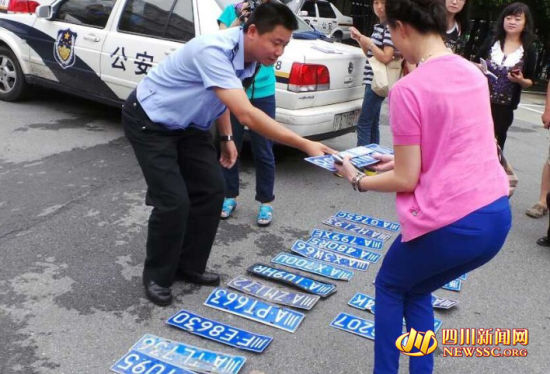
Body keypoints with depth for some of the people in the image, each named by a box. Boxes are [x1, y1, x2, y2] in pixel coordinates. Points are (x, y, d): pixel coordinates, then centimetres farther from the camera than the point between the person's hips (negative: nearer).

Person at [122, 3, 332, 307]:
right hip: (149, 121, -8)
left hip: (187, 124, 8)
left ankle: (189, 266, 20)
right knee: (174, 201, -14)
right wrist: (304, 144, -46)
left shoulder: (247, 57, -6)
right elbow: (247, 115, -44)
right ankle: (157, 276, 9)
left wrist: (226, 138, 9)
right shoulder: (214, 51, -34)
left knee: (211, 191, 2)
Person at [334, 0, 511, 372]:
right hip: (498, 215, 7)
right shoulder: (474, 73, 8)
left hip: (451, 223, -7)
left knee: (390, 287, 23)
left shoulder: (408, 88, -14)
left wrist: (358, 180, 5)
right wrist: (402, 159, 22)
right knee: (416, 291, 28)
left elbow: (406, 180, -11)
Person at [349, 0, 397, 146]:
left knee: (363, 123, -8)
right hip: (373, 81, 10)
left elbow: (386, 58, -20)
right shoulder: (378, 26, 15)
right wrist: (360, 39, 8)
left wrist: (369, 42, -14)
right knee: (372, 123, 13)